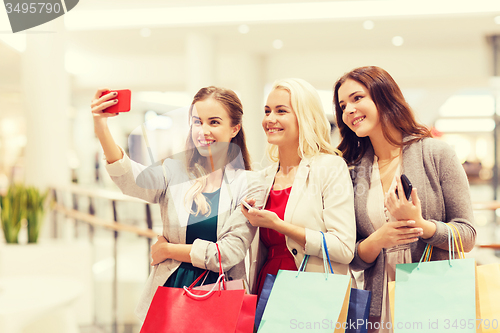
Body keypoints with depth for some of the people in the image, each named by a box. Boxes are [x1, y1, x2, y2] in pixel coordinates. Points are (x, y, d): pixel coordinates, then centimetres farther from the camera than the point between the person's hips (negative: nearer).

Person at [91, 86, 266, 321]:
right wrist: (102, 132, -36)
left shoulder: (249, 185, -3)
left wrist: (168, 250, -6)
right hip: (170, 291, 1)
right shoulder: (174, 172, 1)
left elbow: (229, 254, -10)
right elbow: (131, 180, -21)